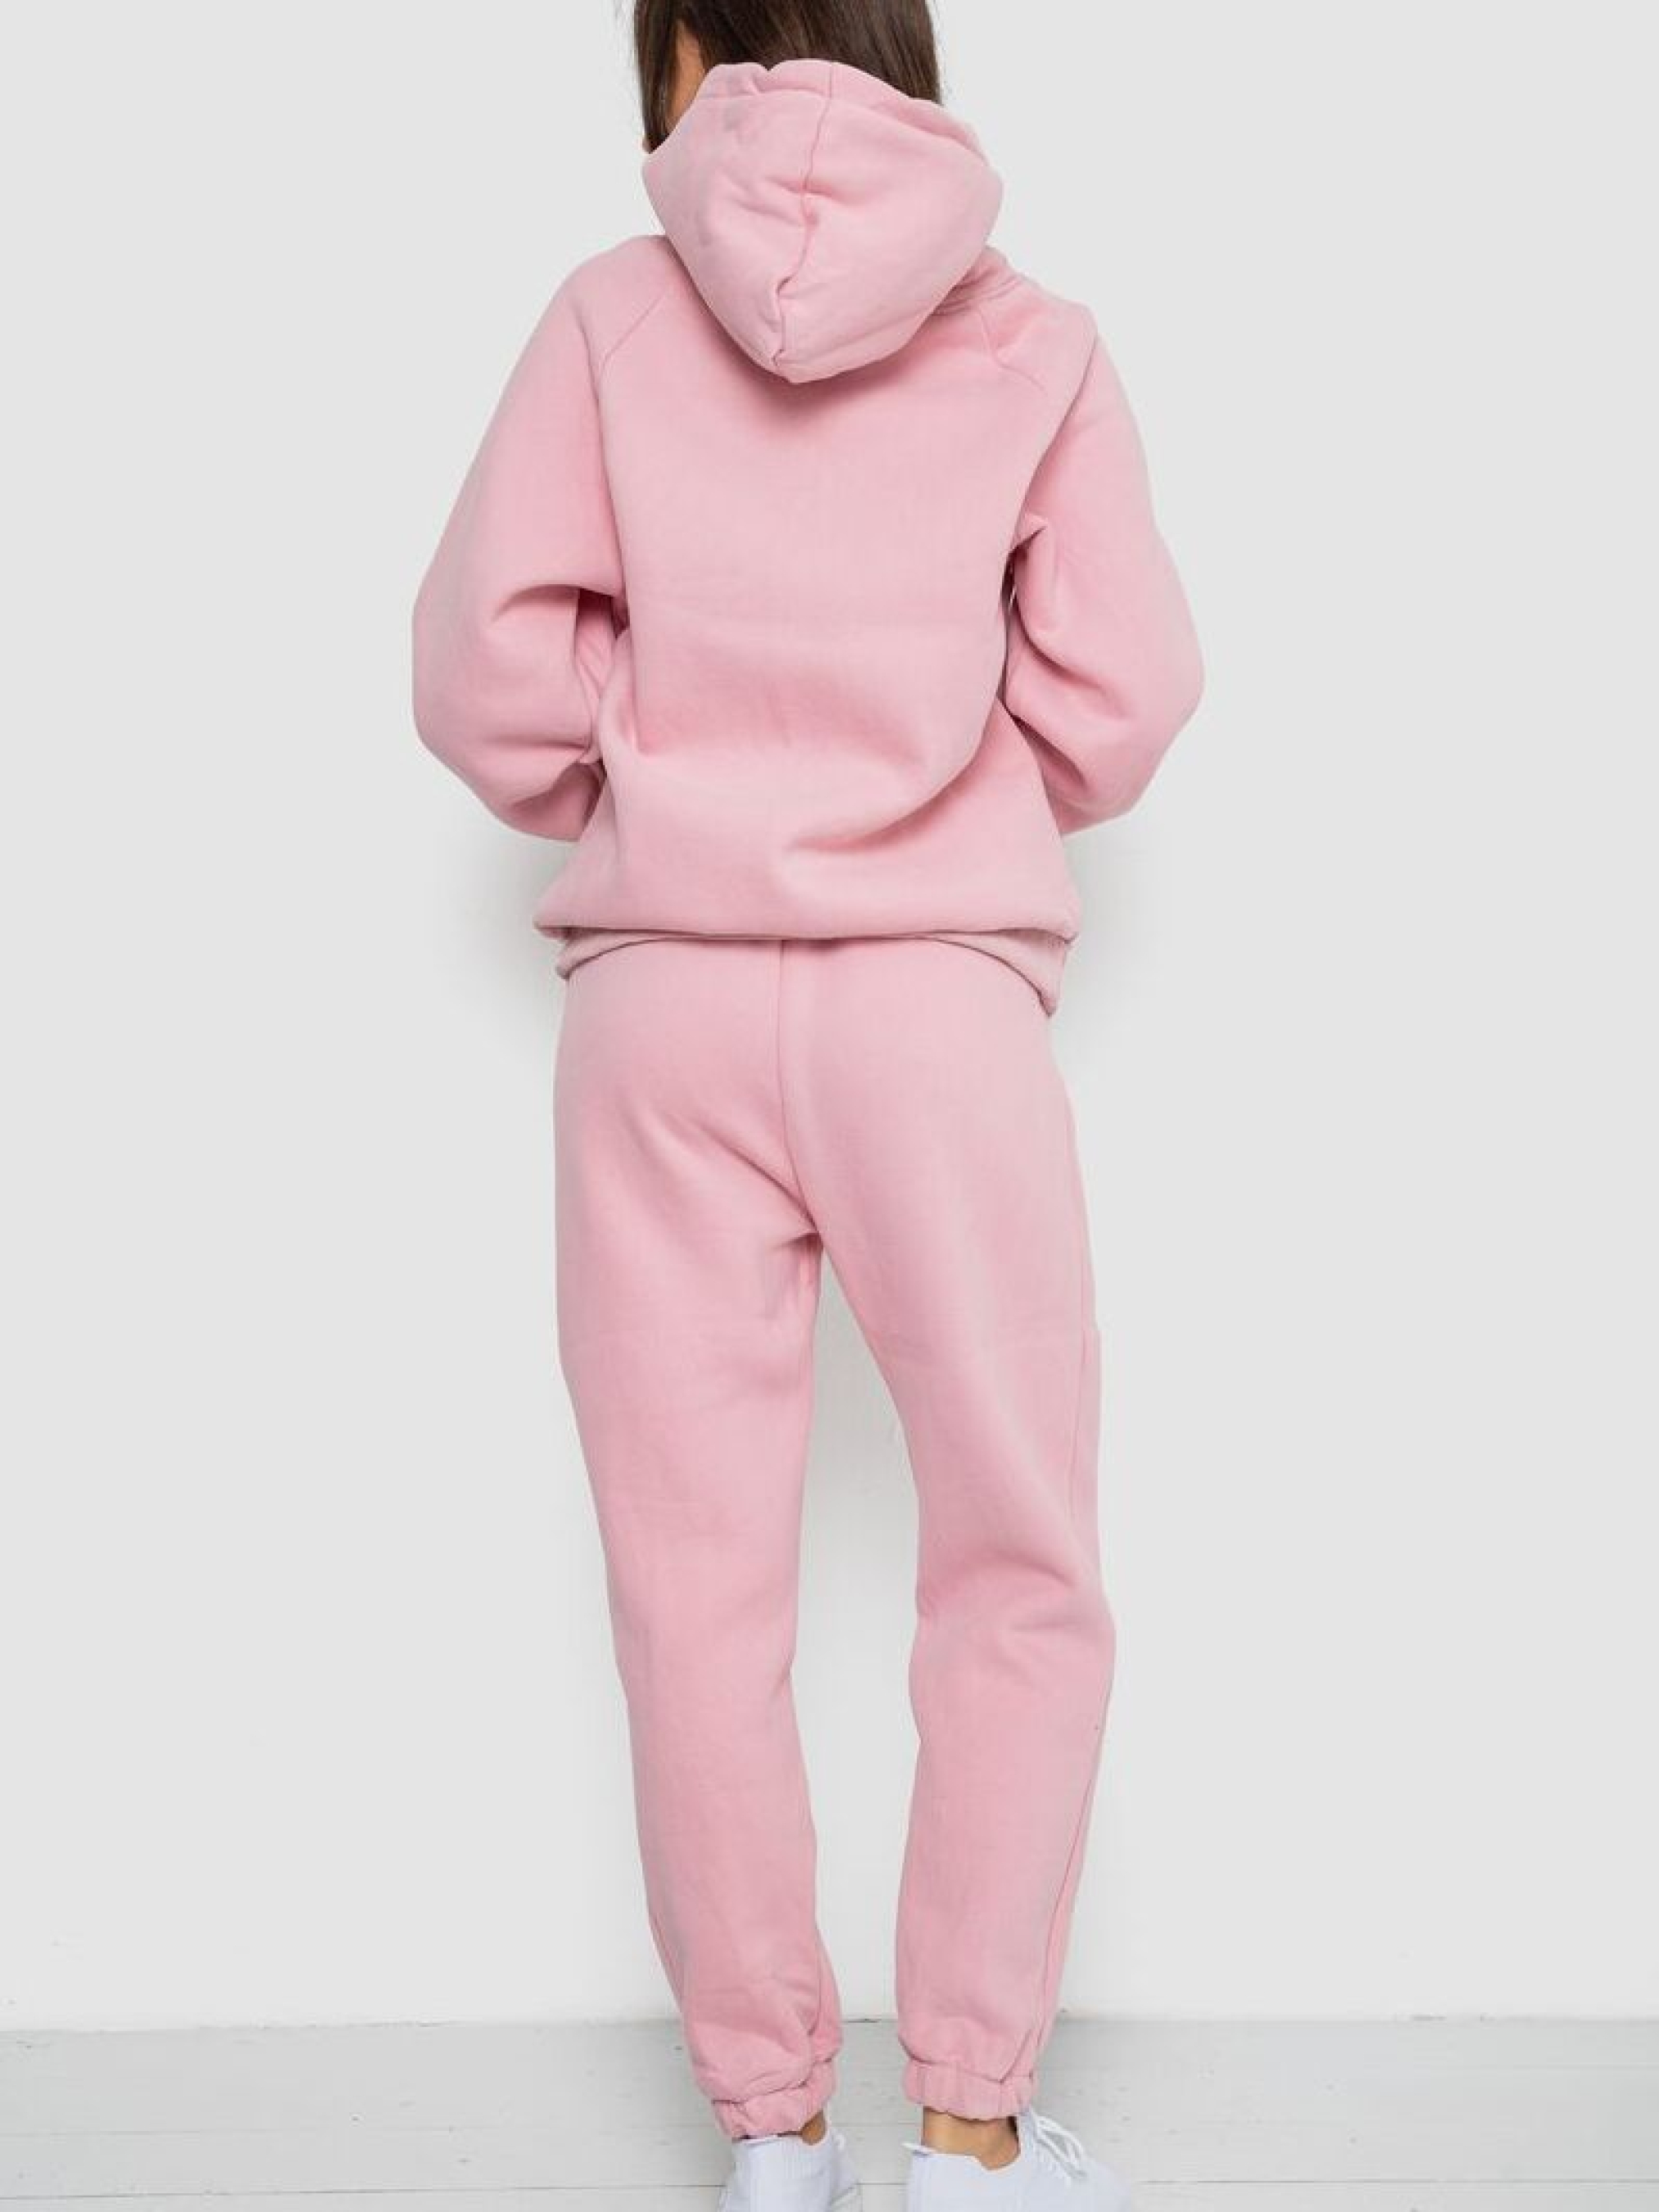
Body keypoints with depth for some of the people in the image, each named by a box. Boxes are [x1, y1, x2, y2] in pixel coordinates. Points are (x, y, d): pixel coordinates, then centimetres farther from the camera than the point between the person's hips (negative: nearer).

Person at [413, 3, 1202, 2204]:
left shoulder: (612, 312, 5)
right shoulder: (1035, 339, 6)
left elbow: (488, 662, -2)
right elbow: (1118, 697, 1)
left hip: (660, 1003, 1)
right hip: (942, 993, 0)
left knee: (699, 1586, 8)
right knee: (1019, 1572, 10)